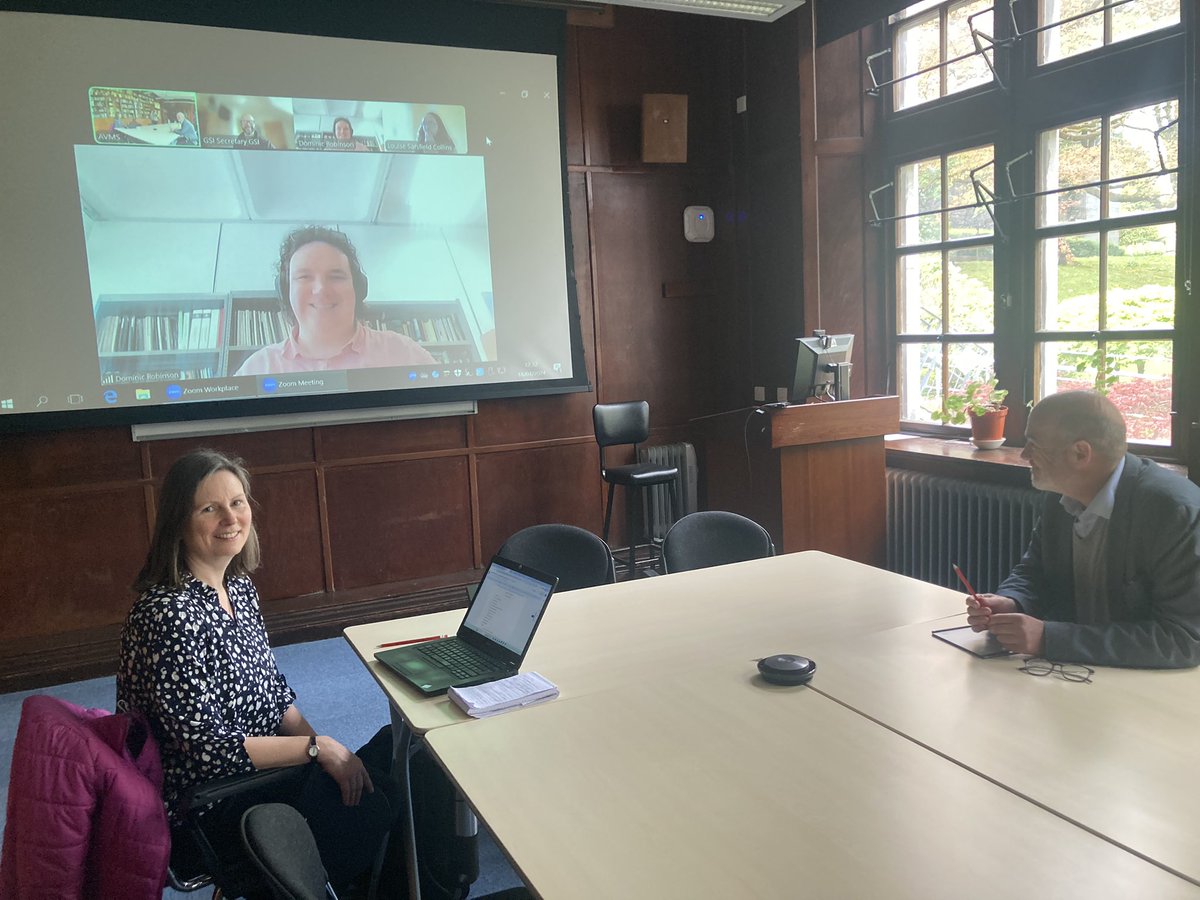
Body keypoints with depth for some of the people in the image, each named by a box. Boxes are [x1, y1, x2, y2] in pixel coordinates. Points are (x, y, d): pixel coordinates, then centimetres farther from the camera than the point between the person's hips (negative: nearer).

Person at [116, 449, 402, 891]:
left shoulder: (239, 585, 0)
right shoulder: (170, 615, -26)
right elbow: (208, 749, -25)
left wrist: (334, 756, -5)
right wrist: (318, 747, -18)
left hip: (260, 765, 8)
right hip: (210, 805, -8)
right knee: (371, 806, -13)